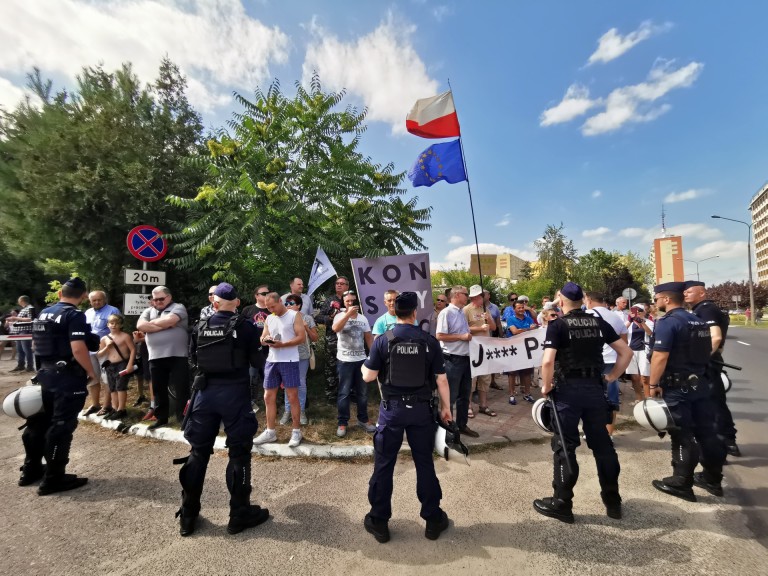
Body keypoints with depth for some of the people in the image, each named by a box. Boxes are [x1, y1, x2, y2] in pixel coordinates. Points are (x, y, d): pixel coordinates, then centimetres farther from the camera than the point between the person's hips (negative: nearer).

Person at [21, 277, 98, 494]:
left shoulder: (44, 313, 10)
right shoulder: (75, 315, -18)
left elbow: (38, 344, 19)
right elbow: (78, 349, -27)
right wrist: (91, 371, -15)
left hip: (45, 374, 9)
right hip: (69, 379, -9)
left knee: (39, 421, 19)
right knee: (61, 427, 0)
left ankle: (31, 469, 33)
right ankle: (53, 479, 8)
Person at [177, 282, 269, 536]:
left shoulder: (201, 327, 2)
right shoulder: (245, 326, -9)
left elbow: (194, 358, 14)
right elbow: (255, 360, -4)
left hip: (205, 391, 4)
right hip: (234, 391, -3)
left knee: (198, 451, 15)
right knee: (239, 452, 7)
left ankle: (187, 515, 27)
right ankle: (240, 514, 16)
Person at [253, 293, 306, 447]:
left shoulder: (294, 315, -4)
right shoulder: (269, 319, 14)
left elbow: (302, 337, -10)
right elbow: (263, 338, 15)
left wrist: (282, 344, -20)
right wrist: (265, 340, -10)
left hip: (289, 361, -6)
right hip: (271, 361, 6)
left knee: (292, 397, -1)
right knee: (269, 397, 10)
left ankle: (296, 432, 12)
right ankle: (270, 431, 23)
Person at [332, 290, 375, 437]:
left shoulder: (363, 318, 7)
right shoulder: (340, 316, -5)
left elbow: (369, 338, 9)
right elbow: (335, 329, -27)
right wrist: (348, 313, -31)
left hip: (361, 359, 4)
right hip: (345, 360, -4)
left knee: (362, 392, 12)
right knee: (344, 393, 3)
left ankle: (363, 419, 26)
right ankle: (342, 423, 14)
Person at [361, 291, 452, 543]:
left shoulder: (382, 341, -9)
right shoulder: (429, 341, -6)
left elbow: (368, 377, -5)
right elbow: (441, 380, -2)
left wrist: (364, 365, 18)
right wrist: (446, 407, 11)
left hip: (392, 408, -1)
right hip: (420, 408, 1)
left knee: (384, 464, 12)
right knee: (425, 463, 16)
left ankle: (379, 522, 25)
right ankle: (433, 519, 30)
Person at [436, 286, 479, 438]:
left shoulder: (462, 313, 13)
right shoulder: (446, 313, -14)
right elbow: (439, 336, -20)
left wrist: (469, 335, 5)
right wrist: (462, 337, -18)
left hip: (465, 358, 9)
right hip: (452, 359, -8)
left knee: (464, 394, 16)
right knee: (450, 396, 3)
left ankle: (462, 425, 30)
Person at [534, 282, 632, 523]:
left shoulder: (557, 325, -10)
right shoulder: (599, 323, 6)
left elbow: (548, 361, -22)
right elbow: (626, 352, 8)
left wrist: (546, 386, -8)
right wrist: (611, 377, 12)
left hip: (568, 389, -5)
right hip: (595, 388, 5)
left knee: (565, 446, 4)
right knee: (602, 444, 17)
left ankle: (561, 504, 15)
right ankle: (613, 501, 30)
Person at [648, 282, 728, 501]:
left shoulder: (667, 322, -17)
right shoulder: (699, 322, 12)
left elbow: (660, 356, -23)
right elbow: (708, 351, 19)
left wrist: (653, 384, -17)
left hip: (676, 386, -8)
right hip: (700, 383, 8)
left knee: (682, 436, 0)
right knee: (706, 431, 15)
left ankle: (681, 483, 10)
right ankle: (712, 478, 27)